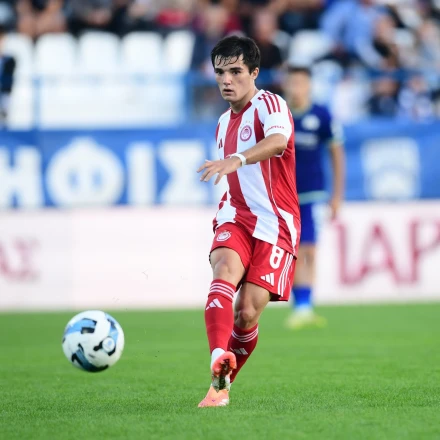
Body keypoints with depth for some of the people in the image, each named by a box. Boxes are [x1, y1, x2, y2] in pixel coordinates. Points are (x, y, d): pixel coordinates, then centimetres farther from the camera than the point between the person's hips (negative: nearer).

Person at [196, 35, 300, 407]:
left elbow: (278, 140, -34)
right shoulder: (224, 123, 17)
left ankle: (222, 383, 11)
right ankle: (219, 359, -50)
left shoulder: (270, 104, -8)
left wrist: (234, 160, -50)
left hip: (276, 224, -5)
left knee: (247, 313, -13)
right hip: (237, 217, 5)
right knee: (225, 269, -29)